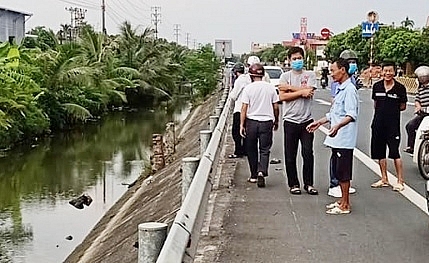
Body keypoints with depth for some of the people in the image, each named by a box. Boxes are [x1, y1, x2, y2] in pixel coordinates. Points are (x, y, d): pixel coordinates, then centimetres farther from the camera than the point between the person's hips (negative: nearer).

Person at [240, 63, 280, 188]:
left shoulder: (248, 88, -5)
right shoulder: (271, 87, 1)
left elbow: (244, 108, -7)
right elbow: (275, 107, 5)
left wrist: (241, 125, -3)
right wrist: (276, 121, 18)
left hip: (251, 121, -1)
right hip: (267, 121, 1)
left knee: (251, 150, 12)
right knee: (265, 149, 4)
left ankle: (254, 175, 18)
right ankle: (261, 172, -17)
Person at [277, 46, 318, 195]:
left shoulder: (310, 75, 6)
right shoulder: (285, 76, 4)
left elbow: (309, 92, -12)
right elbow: (283, 97, -9)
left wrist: (289, 87, -9)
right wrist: (301, 91, -13)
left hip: (307, 120, 0)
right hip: (290, 120, 0)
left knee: (308, 153, 1)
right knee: (290, 155, 4)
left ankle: (308, 184, 12)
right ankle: (293, 184, 15)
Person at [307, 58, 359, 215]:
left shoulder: (349, 89, -15)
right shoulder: (340, 89, 17)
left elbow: (352, 115, -26)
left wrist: (338, 126, -41)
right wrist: (319, 123, 26)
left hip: (344, 139, -10)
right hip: (336, 139, 10)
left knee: (343, 172, -3)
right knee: (338, 171, 16)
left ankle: (345, 206, 4)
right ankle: (343, 200, 26)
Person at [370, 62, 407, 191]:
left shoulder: (400, 88, -5)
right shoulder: (377, 86, 5)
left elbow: (403, 106, 3)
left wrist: (391, 110, -2)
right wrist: (382, 112, 7)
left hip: (393, 124, -4)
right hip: (378, 123, 5)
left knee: (395, 153, -7)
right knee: (379, 152, 10)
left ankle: (400, 181, 1)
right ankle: (384, 179, 23)